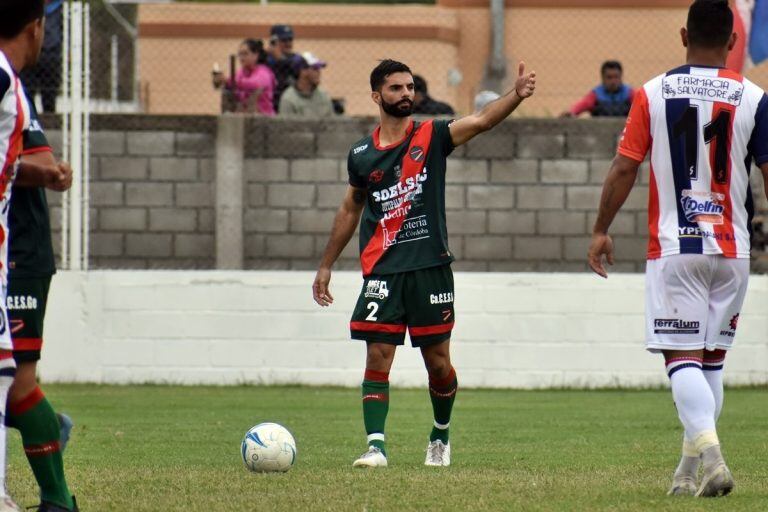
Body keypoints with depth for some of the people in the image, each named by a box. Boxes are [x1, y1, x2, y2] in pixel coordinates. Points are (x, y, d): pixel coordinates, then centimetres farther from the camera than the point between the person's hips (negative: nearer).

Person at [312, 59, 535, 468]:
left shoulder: (431, 137, 0)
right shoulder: (361, 155, 7)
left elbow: (480, 121, -17)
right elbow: (350, 209, 21)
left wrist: (517, 94, -34)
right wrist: (326, 265, 22)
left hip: (431, 268, -1)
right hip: (382, 271, 1)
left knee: (438, 361, 5)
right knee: (377, 358, -8)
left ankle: (441, 437, 27)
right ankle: (376, 446, -8)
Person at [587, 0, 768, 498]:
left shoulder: (652, 94, -2)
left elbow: (624, 168, -2)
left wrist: (601, 230, 8)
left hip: (673, 248, -2)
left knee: (683, 358, -5)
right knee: (713, 359, 14)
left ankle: (710, 452, -26)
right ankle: (690, 469, 16)